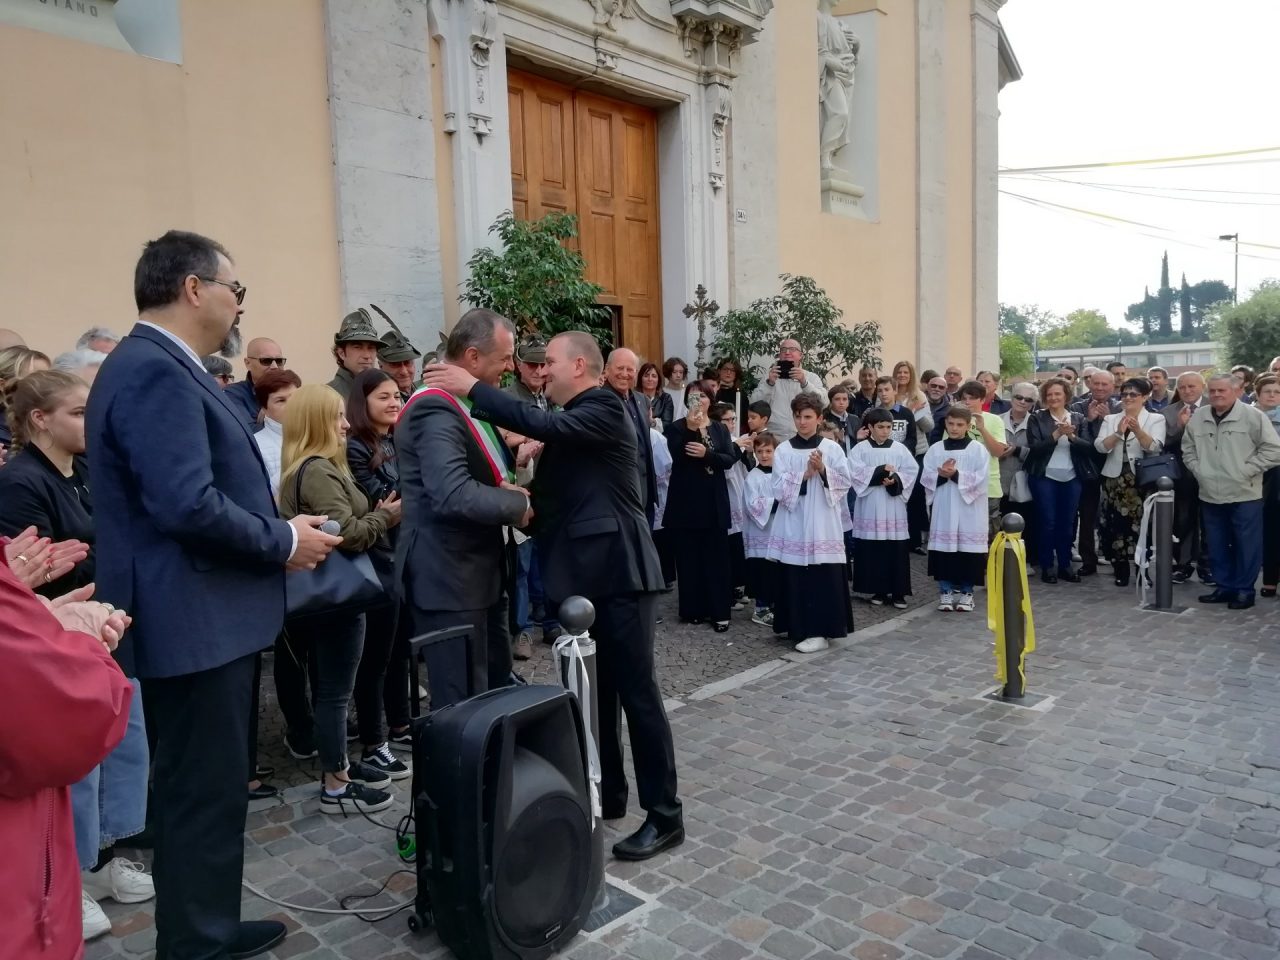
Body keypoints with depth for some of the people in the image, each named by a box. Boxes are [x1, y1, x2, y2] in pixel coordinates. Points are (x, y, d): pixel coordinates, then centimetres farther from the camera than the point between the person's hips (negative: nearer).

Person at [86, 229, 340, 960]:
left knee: (214, 786, 20)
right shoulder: (154, 373, -19)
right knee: (204, 792, 2)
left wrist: (279, 525, 7)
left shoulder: (165, 368, 15)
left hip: (211, 614, 11)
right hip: (194, 621, -11)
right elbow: (187, 505, -29)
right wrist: (283, 542, -16)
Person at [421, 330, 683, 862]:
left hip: (618, 571, -9)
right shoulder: (571, 421, 17)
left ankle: (664, 815, 8)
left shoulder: (604, 408, -10)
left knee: (636, 691, -3)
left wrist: (474, 388, -23)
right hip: (584, 573, 9)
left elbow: (543, 425, -27)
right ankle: (607, 793, 29)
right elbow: (557, 492, 16)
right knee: (594, 691, 15)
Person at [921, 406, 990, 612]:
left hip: (969, 510, -2)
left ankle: (966, 592, 15)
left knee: (967, 550, 1)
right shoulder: (935, 449, 7)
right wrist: (941, 475, -15)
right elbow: (925, 477, 2)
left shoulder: (978, 450, -1)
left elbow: (980, 480, -10)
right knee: (943, 549, 3)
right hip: (943, 508, 2)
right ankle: (945, 591, 14)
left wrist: (956, 474, -18)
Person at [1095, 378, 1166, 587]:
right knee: (1116, 524, 1)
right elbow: (1100, 447, -4)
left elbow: (1155, 448, -13)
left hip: (1142, 480, -2)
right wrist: (1118, 432, -21)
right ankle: (1121, 570, 11)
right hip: (1114, 478, 2)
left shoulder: (1156, 419, 3)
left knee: (1142, 523, -3)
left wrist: (1138, 430, -29)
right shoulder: (1110, 419, 10)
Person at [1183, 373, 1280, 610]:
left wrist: (1246, 470, -12)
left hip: (1244, 495, -4)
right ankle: (1225, 587, 24)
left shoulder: (1253, 416, -7)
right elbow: (1188, 449, 17)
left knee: (1246, 546, 2)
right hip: (1211, 495, 4)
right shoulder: (1198, 417, 6)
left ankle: (1245, 590, 13)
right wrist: (1198, 470, 3)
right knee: (1217, 546, 12)